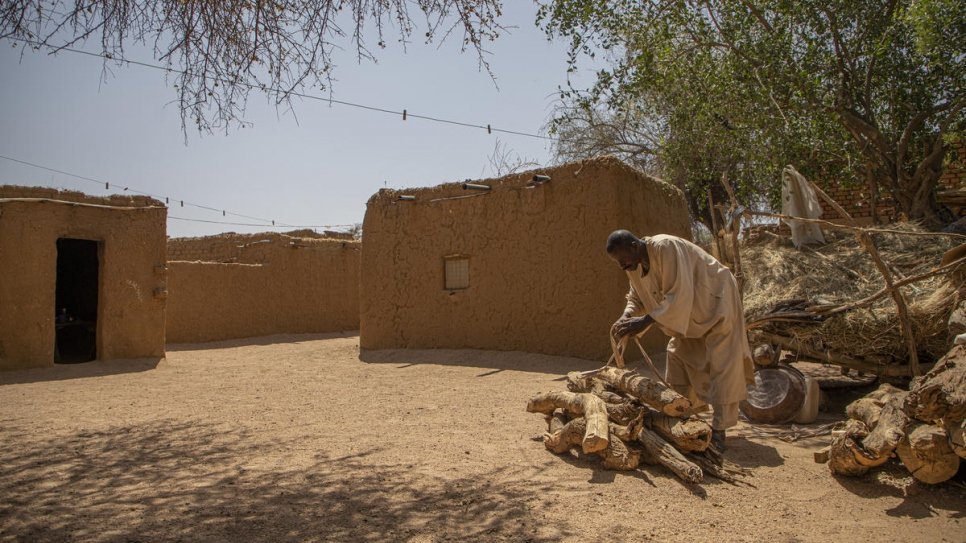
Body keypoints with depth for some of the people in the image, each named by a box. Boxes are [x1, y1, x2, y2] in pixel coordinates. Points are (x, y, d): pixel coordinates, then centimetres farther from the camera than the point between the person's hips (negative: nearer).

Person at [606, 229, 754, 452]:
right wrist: (625, 317, -18)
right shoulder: (634, 266, -7)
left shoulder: (666, 248, -33)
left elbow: (679, 295, -36)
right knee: (678, 359, 7)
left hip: (716, 303, -9)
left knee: (721, 367, -7)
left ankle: (718, 430, -4)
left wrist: (646, 320, -38)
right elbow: (636, 298, 3)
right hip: (691, 314, 9)